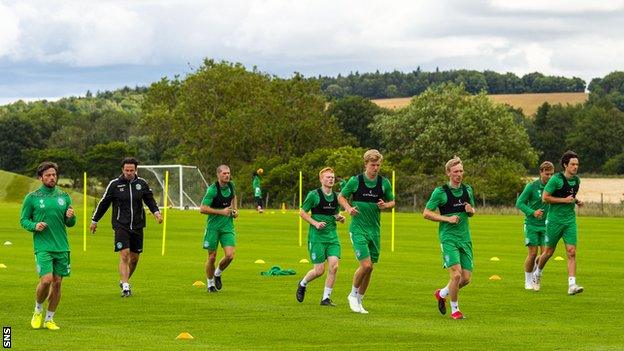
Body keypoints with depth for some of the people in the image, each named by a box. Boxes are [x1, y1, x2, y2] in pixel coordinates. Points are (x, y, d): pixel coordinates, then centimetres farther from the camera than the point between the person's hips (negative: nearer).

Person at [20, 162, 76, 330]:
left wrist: (71, 217, -8)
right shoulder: (32, 198, 0)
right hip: (43, 246, -4)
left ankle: (49, 319, 15)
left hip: (62, 247, 4)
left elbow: (70, 224, 15)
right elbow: (23, 220, 5)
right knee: (46, 280, -16)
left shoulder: (64, 196, 10)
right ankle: (38, 310, 11)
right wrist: (34, 226, -14)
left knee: (57, 282, 2)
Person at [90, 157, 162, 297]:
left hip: (137, 226, 4)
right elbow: (104, 203, 5)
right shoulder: (115, 184, -4)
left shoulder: (141, 183, 3)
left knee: (134, 258, 10)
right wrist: (94, 220, 11)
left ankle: (124, 280, 32)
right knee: (124, 255, -16)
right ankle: (125, 287, -18)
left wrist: (156, 212, -5)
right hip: (121, 226, -4)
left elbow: (150, 200, 14)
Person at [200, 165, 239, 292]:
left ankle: (218, 273, 19)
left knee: (230, 255, -10)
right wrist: (221, 211, -21)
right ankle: (210, 283, 22)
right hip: (213, 226, -4)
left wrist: (235, 209, 11)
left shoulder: (231, 185, 3)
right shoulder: (212, 189, -16)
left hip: (227, 226, 4)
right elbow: (202, 209, -20)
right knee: (212, 257, 2)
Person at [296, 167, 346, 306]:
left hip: (332, 236, 5)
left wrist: (340, 218, 2)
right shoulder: (314, 195, -6)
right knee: (319, 270, -6)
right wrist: (315, 223, -14)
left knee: (333, 266, -11)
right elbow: (302, 212, -1)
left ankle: (326, 298, 0)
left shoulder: (336, 196, 10)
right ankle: (302, 284, 26)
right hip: (316, 236, -5)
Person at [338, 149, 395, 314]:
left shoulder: (384, 183, 2)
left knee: (369, 268, 6)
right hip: (358, 228, -4)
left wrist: (385, 205, -7)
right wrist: (348, 207, -13)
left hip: (374, 229, 4)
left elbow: (392, 202, 15)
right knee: (366, 265, -16)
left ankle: (359, 301, 22)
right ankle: (353, 294, 7)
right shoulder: (355, 181, -6)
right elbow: (341, 196, 7)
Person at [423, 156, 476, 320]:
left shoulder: (467, 189, 10)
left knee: (466, 278, 2)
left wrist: (471, 211, -2)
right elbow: (426, 213, -7)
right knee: (456, 274, -18)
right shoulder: (440, 192, -7)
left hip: (465, 239, 6)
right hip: (448, 238, -6)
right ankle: (455, 310, 0)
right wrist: (447, 219, -16)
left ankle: (442, 294, 30)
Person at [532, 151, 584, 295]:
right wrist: (564, 200, -18)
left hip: (570, 220, 4)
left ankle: (572, 285, -14)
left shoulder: (577, 180, 7)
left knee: (571, 252, -9)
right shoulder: (556, 179, -14)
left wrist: (577, 201, 6)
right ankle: (537, 274, 36)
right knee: (548, 252, 8)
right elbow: (545, 197, -14)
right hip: (555, 219, -4)